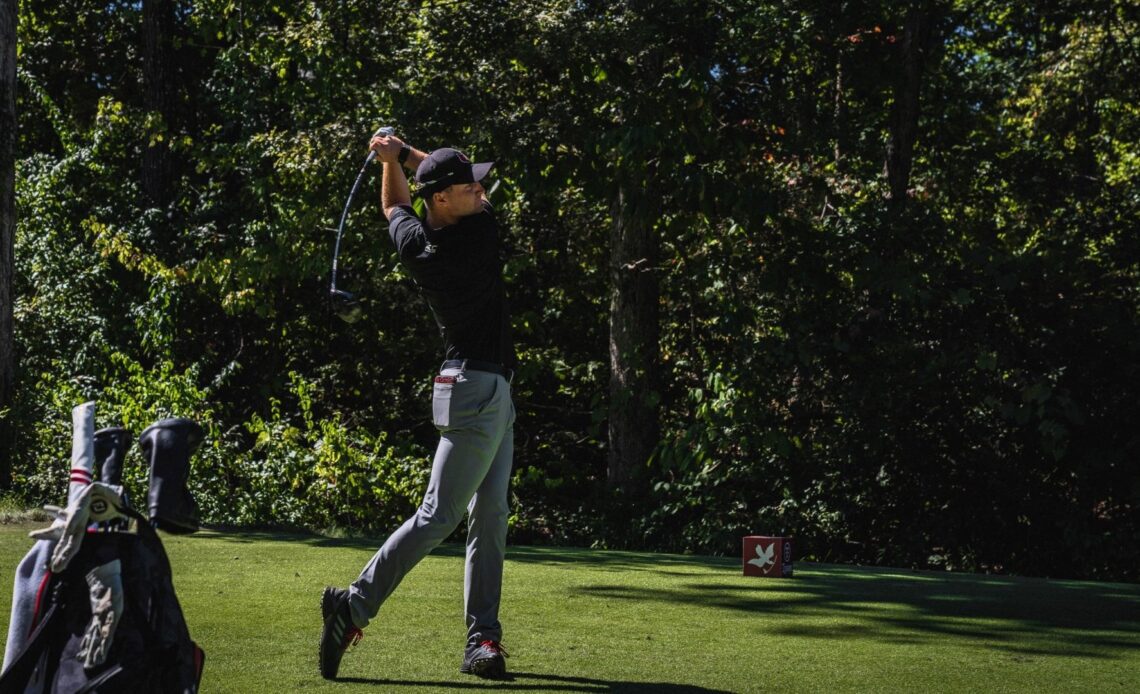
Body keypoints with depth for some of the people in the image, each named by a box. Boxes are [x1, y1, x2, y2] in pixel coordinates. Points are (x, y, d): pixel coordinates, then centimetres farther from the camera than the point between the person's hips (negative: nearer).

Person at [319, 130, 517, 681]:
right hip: (479, 389, -8)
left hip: (492, 392, 8)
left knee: (489, 516, 8)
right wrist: (403, 153, 10)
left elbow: (394, 207, 25)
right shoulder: (480, 230, -15)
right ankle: (354, 606, -3)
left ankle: (482, 639, 7)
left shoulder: (414, 245, 1)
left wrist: (393, 159, 27)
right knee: (439, 516, -6)